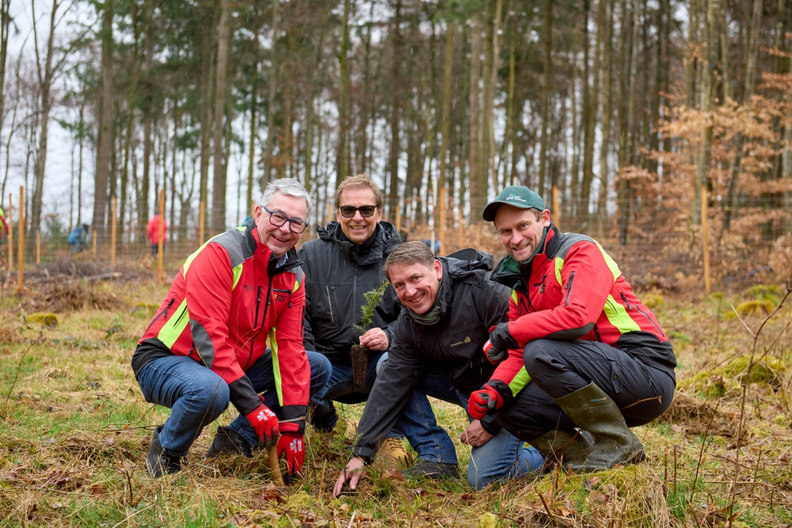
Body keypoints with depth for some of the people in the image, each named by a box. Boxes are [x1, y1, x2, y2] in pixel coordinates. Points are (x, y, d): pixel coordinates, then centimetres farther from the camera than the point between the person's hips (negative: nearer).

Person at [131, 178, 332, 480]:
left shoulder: (293, 276, 0)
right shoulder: (220, 254, -23)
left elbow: (289, 347, -2)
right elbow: (208, 336, -28)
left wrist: (292, 426, -11)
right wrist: (253, 406, -30)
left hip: (235, 364, 8)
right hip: (165, 361, -7)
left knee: (319, 368, -1)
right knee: (211, 390, -41)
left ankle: (238, 437, 1)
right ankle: (167, 450, -9)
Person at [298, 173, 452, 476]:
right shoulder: (311, 255, 1)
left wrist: (389, 336, -25)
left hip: (378, 363, 0)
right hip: (329, 365, 1)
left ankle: (434, 452, -28)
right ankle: (326, 427, 6)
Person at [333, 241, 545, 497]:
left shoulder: (484, 293, -26)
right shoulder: (409, 322, -5)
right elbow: (390, 385, -5)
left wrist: (490, 422, -22)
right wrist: (361, 452, -11)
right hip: (461, 385, 7)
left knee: (483, 479, -22)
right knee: (387, 366, -5)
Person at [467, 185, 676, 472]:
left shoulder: (580, 250, -10)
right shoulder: (519, 282, 15)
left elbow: (578, 317, -28)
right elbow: (519, 355, 9)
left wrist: (508, 332, -17)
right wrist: (496, 390, -12)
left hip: (648, 375, -8)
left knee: (541, 351, -28)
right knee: (508, 408, -3)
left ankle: (617, 445, -13)